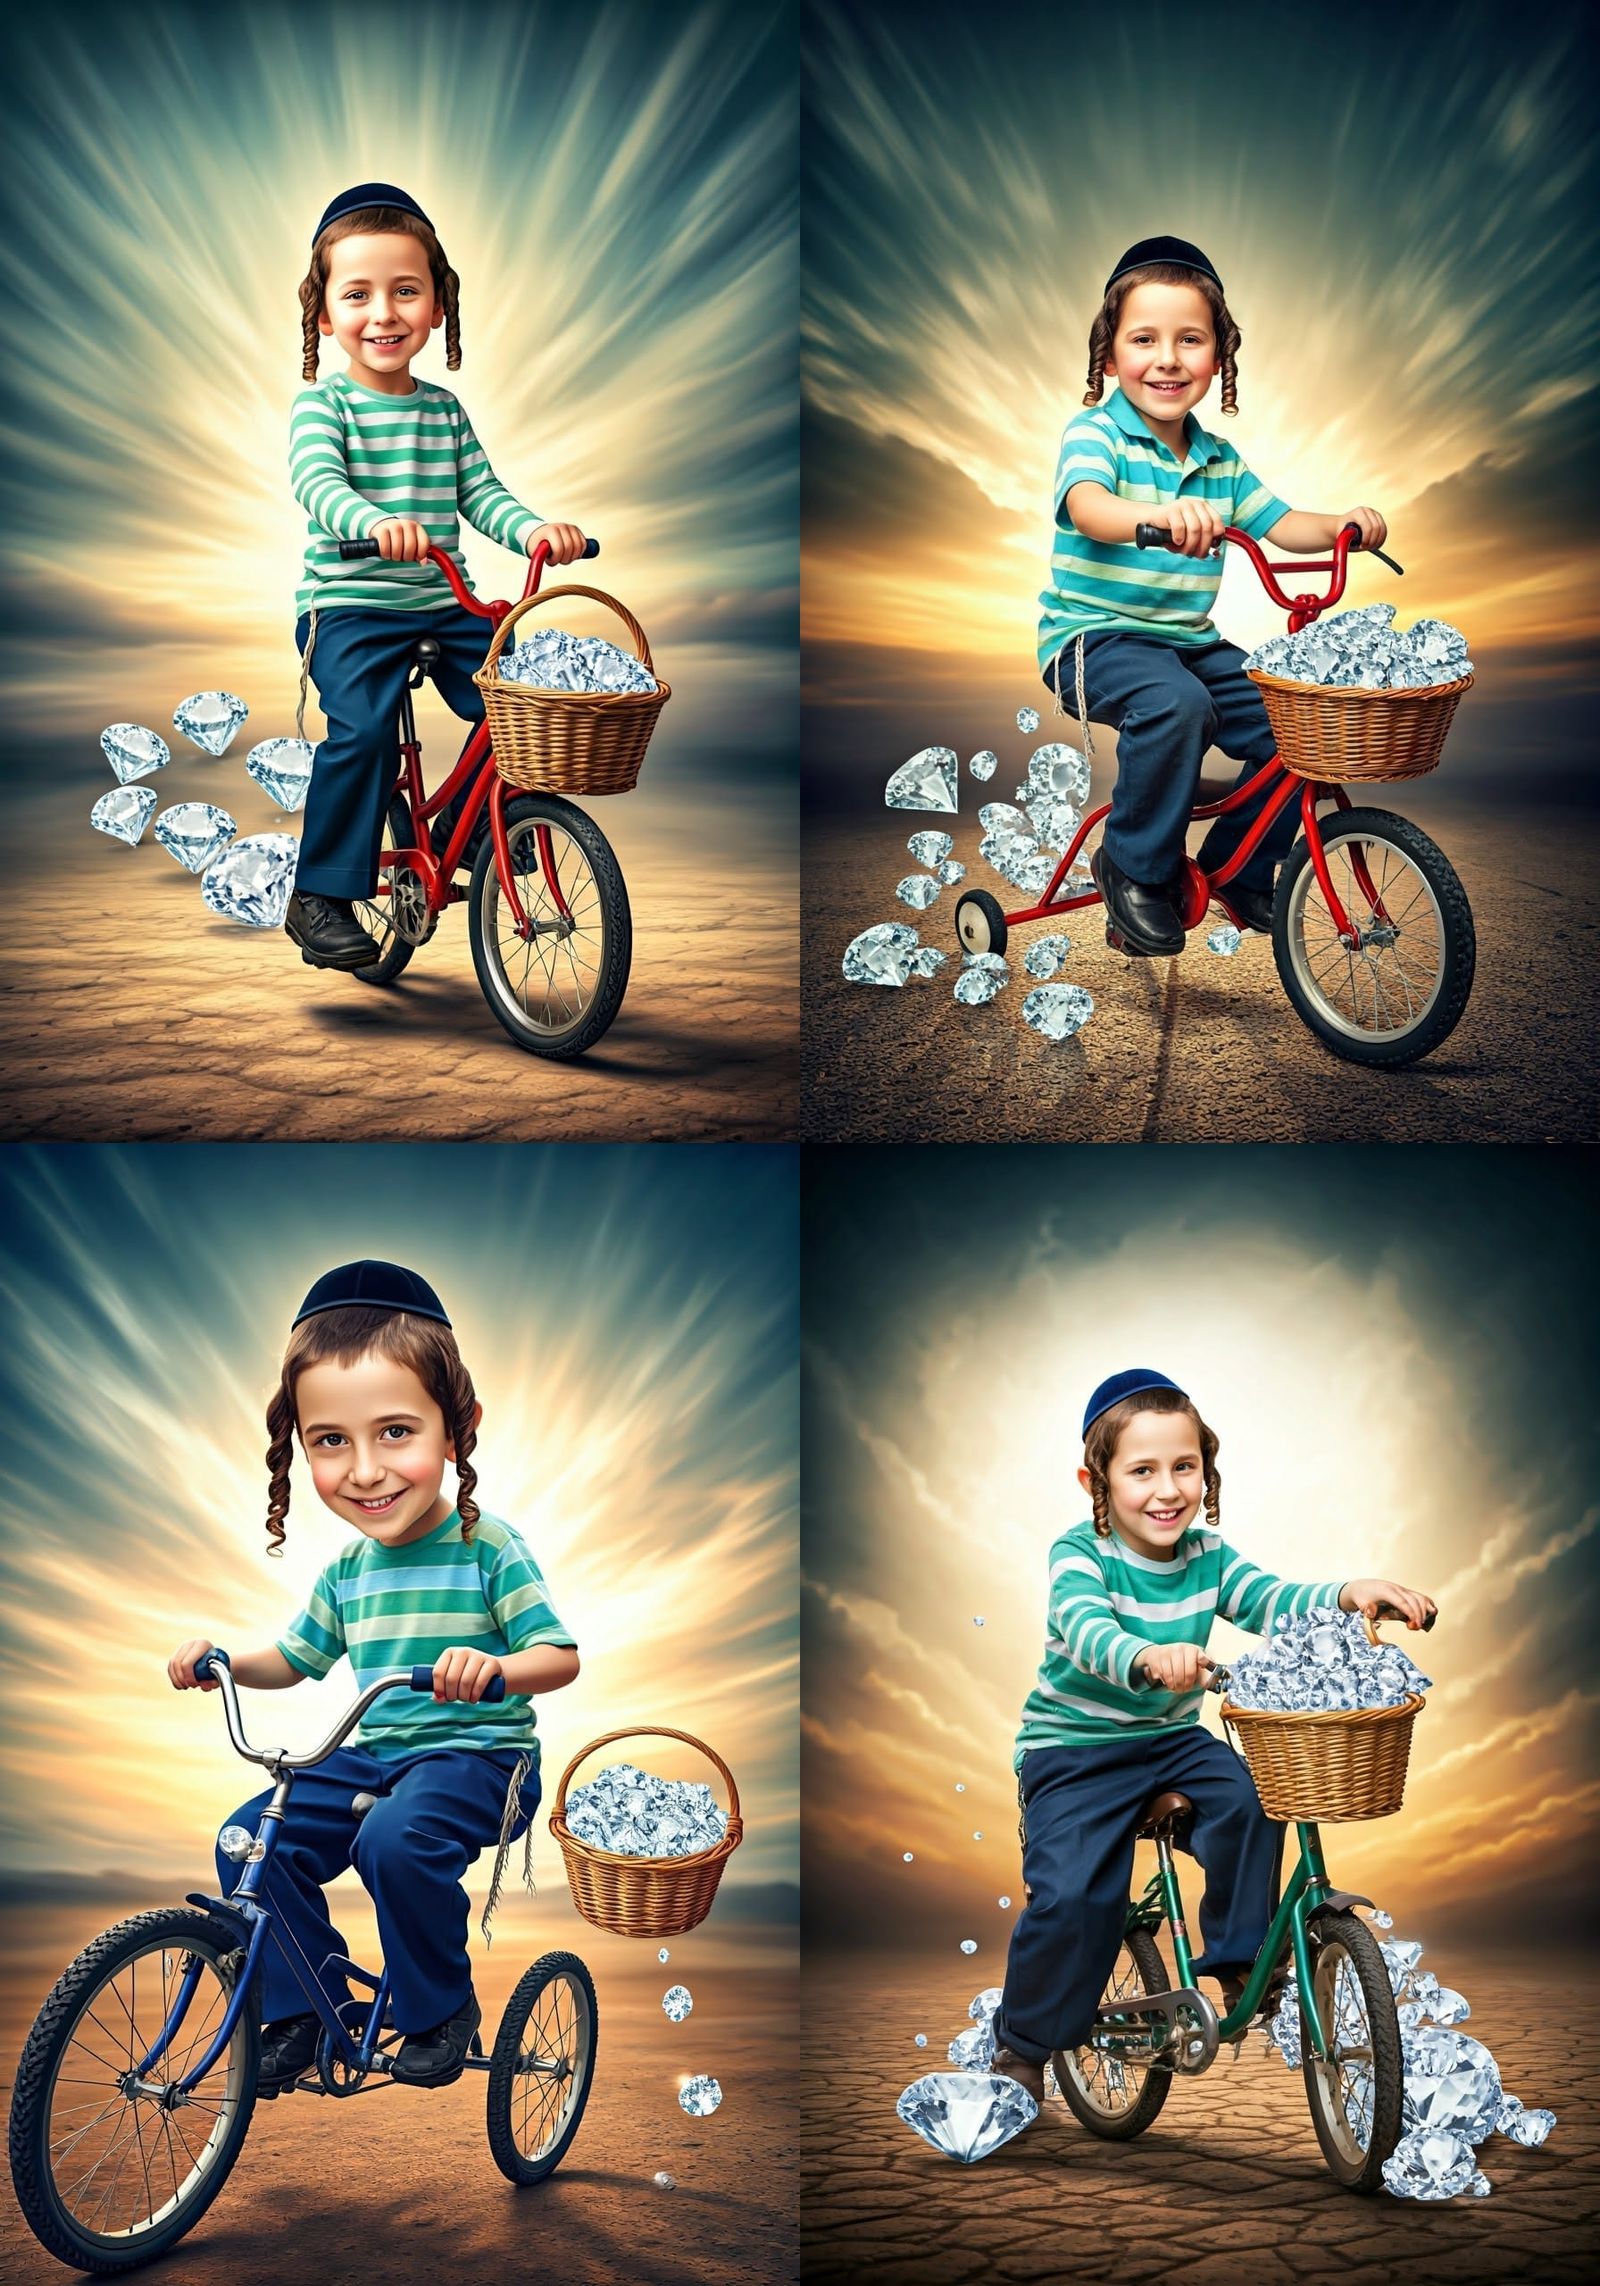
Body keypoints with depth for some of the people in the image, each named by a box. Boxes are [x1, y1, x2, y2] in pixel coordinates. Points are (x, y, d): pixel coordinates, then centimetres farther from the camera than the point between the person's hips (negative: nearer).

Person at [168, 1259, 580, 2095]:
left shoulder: (486, 1547, -12)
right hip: (375, 1752, 7)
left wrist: (495, 1667, -38)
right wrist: (221, 1658, 3)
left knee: (396, 1839, -34)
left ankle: (441, 2007, -10)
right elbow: (293, 1658, 22)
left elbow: (561, 1655, -17)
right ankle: (301, 2007, 5)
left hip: (478, 1754, -6)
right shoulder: (347, 1570, 6)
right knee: (251, 1837, -11)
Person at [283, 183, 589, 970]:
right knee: (363, 728, -26)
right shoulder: (322, 404, -4)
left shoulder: (445, 410, 13)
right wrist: (375, 523, -42)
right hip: (348, 608, -5)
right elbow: (317, 482, -21)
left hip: (444, 603, 5)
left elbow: (480, 492, 6)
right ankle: (320, 897, -13)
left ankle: (457, 840, 16)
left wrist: (533, 528, -16)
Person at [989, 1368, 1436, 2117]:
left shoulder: (1206, 1555, 0)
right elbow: (1086, 1628, -36)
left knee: (1249, 1800, -22)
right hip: (1074, 1746, -4)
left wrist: (1348, 1594, -32)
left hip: (1170, 1737, 5)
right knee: (1072, 1892, -20)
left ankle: (1237, 1958, -2)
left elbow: (1270, 1599, -12)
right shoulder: (1080, 1555, -17)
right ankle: (1023, 2040, 2)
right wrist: (1147, 1658, -57)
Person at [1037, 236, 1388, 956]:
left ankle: (1236, 870, 15)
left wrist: (1344, 525, -9)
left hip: (1193, 643, 7)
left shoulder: (1219, 460, 12)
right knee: (1175, 705, -37)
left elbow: (1279, 523, 14)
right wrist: (1161, 516, -52)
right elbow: (1087, 505, -30)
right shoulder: (1095, 433, -10)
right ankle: (1135, 868, -16)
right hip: (1095, 636, -7)